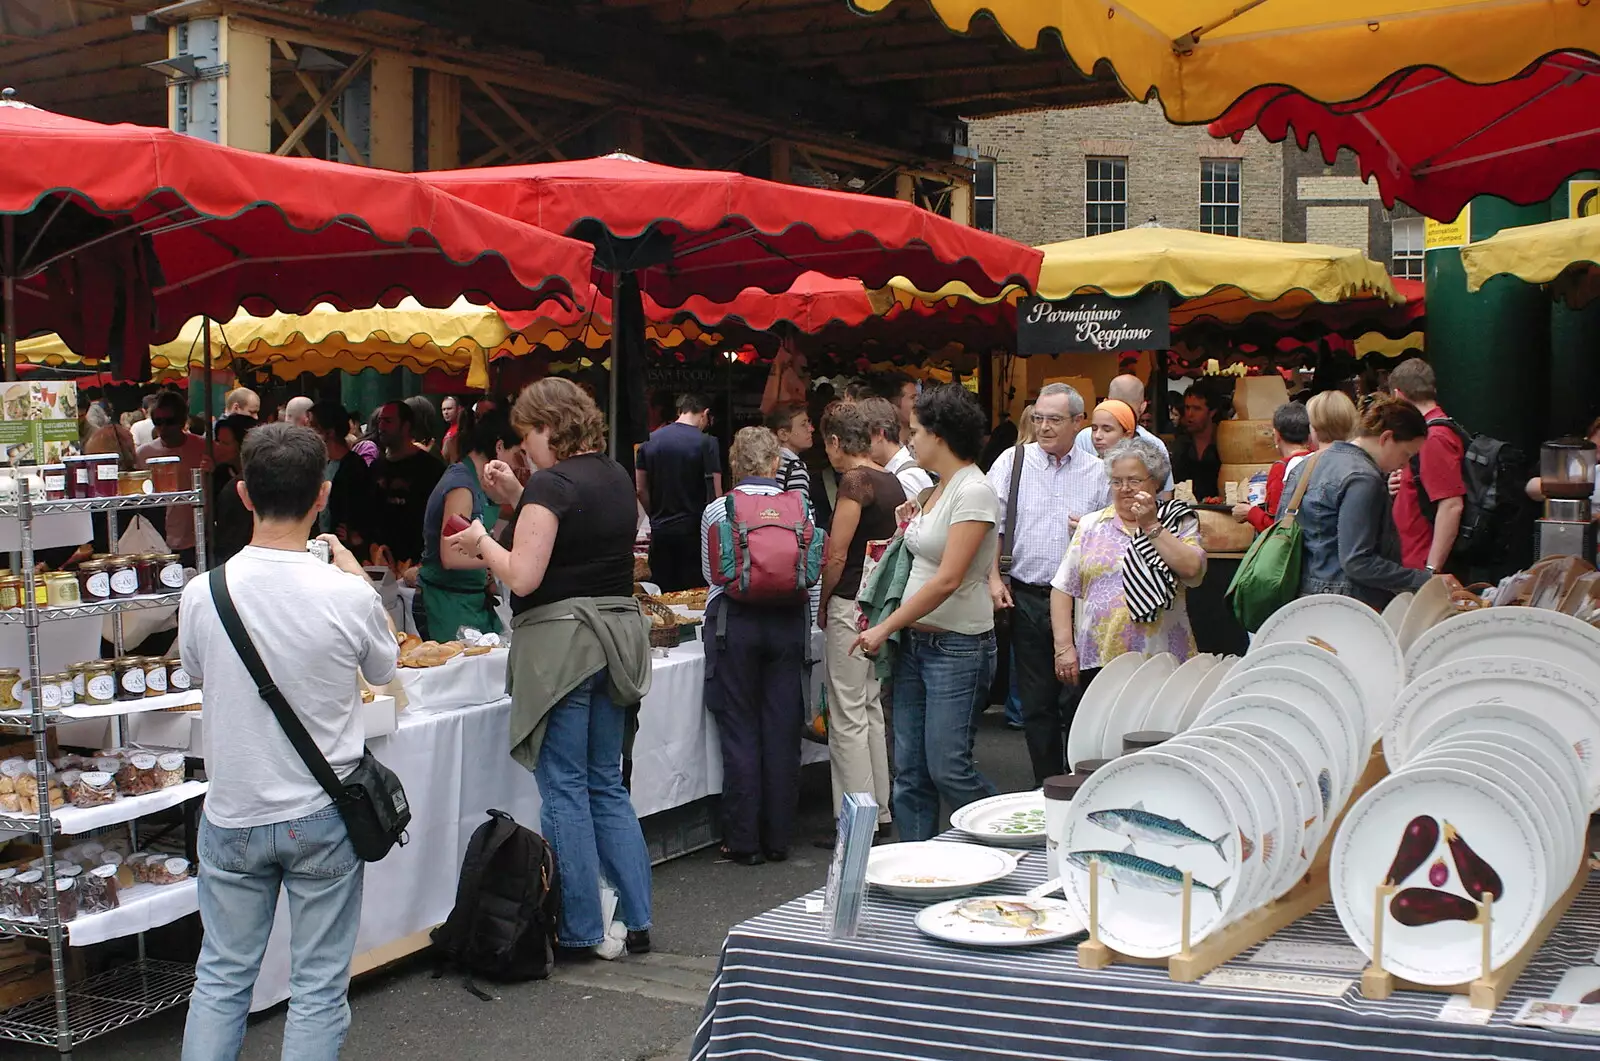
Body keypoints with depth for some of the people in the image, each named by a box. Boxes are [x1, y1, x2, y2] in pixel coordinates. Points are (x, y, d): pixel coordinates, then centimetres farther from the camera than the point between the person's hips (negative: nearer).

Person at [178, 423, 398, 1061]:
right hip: (323, 817, -2)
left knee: (220, 978, 16)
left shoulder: (202, 595, -12)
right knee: (318, 989, 9)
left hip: (232, 816, 2)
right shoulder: (349, 596, -17)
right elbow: (384, 671, 4)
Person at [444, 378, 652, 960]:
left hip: (562, 642, -8)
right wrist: (517, 497, 16)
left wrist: (482, 541, 1)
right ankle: (636, 921, 15)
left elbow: (523, 577, -17)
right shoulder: (615, 476, 13)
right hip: (618, 634, 8)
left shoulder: (551, 483, -12)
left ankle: (584, 931, 7)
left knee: (564, 791, 1)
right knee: (607, 786, 14)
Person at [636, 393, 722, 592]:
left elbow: (641, 489, 9)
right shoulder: (706, 443, -9)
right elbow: (715, 492, -10)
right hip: (693, 530, -4)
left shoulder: (650, 440, 6)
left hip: (660, 530, 5)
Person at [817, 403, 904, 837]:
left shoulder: (855, 481, -14)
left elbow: (836, 556, -17)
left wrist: (823, 605, -3)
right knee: (871, 707, 17)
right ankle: (880, 809, 24)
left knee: (848, 716, -2)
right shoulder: (892, 482, 11)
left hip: (852, 603, -9)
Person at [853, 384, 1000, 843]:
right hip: (916, 641, 9)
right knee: (909, 770, 8)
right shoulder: (939, 488, 13)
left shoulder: (973, 492, -15)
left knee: (947, 767, -6)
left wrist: (884, 628, -16)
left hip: (958, 646, -9)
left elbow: (947, 580, -20)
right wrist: (909, 528, 6)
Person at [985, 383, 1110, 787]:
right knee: (1036, 701, 8)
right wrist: (994, 578, -4)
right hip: (1027, 598, 1)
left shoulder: (1097, 472, 5)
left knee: (1078, 699, 0)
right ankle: (1047, 786, 20)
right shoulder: (1012, 462, 4)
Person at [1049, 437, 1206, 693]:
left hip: (1160, 661, -2)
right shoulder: (1091, 525, 12)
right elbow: (1064, 589, 9)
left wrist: (1151, 526, -8)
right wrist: (1064, 647, 1)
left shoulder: (1179, 523, 8)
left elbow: (1192, 570, -11)